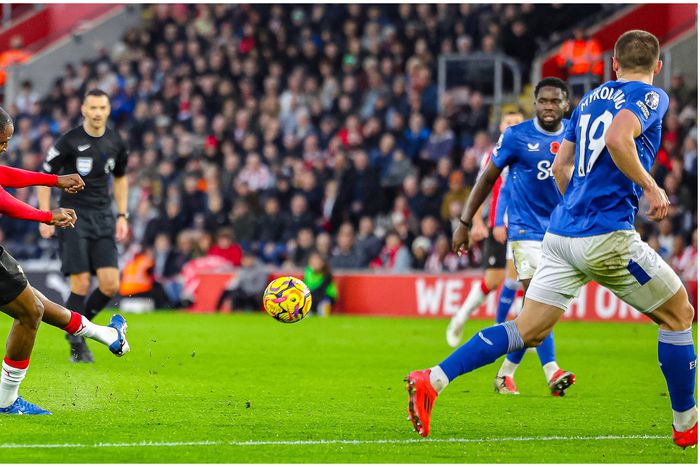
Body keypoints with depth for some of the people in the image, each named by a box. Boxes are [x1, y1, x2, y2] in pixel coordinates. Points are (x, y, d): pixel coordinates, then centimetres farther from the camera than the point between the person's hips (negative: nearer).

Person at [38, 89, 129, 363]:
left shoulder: (115, 142, 6)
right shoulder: (70, 142, -9)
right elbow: (45, 176, -2)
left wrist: (122, 216, 13)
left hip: (103, 217, 4)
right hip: (73, 217, -4)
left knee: (110, 284, -7)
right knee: (81, 285, -11)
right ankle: (77, 343, 5)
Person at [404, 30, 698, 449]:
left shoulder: (591, 98, 19)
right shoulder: (650, 97, -3)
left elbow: (561, 167, 21)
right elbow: (617, 139, -23)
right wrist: (650, 187, -14)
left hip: (562, 233, 7)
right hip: (608, 236, -7)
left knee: (528, 331, 5)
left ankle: (433, 380, -9)